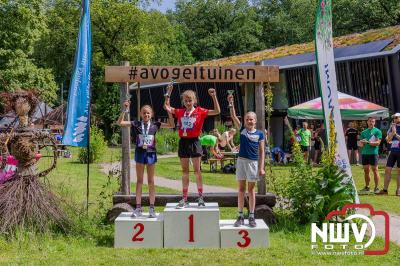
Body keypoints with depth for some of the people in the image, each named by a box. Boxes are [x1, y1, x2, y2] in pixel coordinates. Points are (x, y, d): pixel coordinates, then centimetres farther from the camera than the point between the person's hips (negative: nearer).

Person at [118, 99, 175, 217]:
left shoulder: (155, 125, 1)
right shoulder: (136, 124, 0)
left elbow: (172, 125, -1)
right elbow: (120, 123, -4)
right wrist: (125, 111, -15)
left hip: (151, 153, 0)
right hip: (140, 153, 0)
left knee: (151, 181, 6)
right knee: (139, 181, 7)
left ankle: (152, 208, 11)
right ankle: (138, 208, 11)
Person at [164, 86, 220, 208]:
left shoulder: (200, 111, -3)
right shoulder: (180, 112, 7)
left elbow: (217, 111, -9)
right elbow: (166, 107, 14)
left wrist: (214, 97, -17)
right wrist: (168, 94, 5)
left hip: (194, 142, -3)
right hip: (183, 142, 3)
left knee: (197, 170, 0)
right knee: (185, 171, 8)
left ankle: (200, 197, 6)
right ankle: (184, 199, 12)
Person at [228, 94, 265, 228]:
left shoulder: (259, 134, 0)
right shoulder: (242, 129, 3)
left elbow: (261, 152, 0)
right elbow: (234, 117, -8)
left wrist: (261, 167, -5)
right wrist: (231, 104, -20)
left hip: (253, 162, -1)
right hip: (241, 161, 1)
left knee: (251, 189, 7)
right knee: (241, 189, 6)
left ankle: (251, 216, 13)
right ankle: (240, 216, 12)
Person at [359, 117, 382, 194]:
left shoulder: (377, 131, 1)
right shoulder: (364, 132, 16)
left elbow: (378, 142, -9)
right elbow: (361, 144, 15)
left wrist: (368, 142, -19)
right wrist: (362, 142, -8)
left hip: (373, 153, -5)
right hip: (364, 153, 5)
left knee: (375, 170, -4)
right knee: (366, 170, 8)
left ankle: (376, 187, 0)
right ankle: (367, 187, 15)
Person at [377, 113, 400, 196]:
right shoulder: (392, 127, 13)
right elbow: (388, 140, 8)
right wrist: (393, 132, -5)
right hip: (393, 151, 5)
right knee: (387, 170, 0)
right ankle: (385, 189, 3)